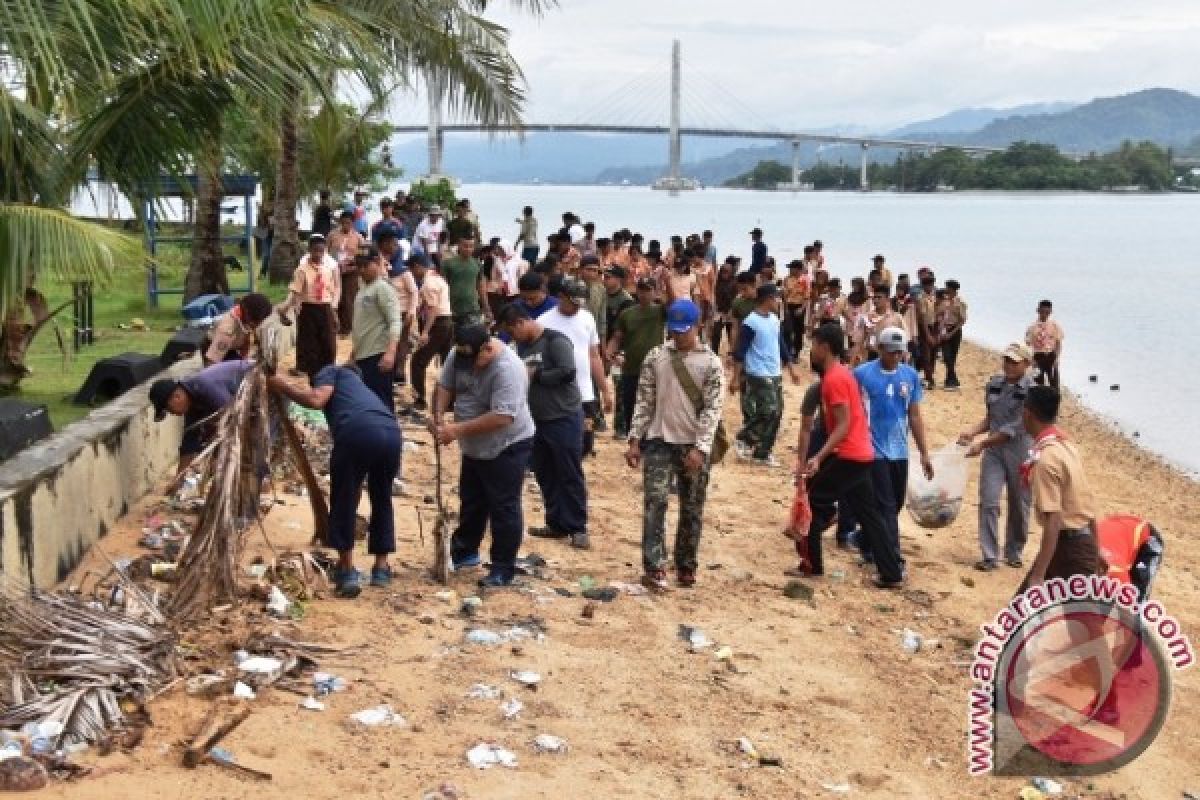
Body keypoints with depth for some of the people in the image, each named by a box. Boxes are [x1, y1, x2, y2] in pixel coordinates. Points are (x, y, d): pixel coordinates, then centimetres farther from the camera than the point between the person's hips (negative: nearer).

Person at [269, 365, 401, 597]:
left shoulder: (331, 373, 27)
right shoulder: (358, 385, 42)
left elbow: (316, 400, 3)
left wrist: (281, 385, 17)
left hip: (358, 431, -6)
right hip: (391, 433, 6)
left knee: (343, 501, 12)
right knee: (382, 500, 26)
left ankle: (348, 571, 12)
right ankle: (382, 568, 29)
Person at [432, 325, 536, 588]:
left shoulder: (507, 369, -32)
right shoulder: (459, 354, -8)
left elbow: (502, 417, -35)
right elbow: (445, 386, 3)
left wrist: (458, 430, -33)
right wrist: (438, 415, -15)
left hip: (508, 447, -8)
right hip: (474, 447, 8)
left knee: (503, 508, 1)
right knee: (471, 503, 20)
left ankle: (503, 568, 10)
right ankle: (464, 552, 35)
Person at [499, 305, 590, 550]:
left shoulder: (555, 341, -12)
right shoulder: (523, 346, 12)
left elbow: (567, 372, -23)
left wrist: (536, 375, -15)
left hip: (564, 419, -8)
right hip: (537, 419, 8)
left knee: (570, 475, -2)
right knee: (544, 474, 11)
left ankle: (577, 528, 3)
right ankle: (556, 524, 21)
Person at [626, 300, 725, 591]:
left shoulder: (711, 363, -4)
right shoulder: (655, 357, 3)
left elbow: (712, 409, -9)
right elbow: (644, 400, 6)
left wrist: (700, 448, -19)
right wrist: (635, 440, 0)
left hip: (694, 446, -1)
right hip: (659, 441, 1)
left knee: (692, 509, 7)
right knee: (655, 501, -12)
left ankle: (686, 566, 21)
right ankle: (654, 568, -12)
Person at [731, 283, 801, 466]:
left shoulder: (775, 320, 10)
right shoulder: (751, 322, -15)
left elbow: (782, 345, 20)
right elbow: (740, 352, -15)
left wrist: (792, 368, 20)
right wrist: (736, 378, -17)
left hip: (776, 375, 8)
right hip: (757, 376, -8)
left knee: (775, 413, 7)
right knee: (767, 413, -12)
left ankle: (762, 452, 15)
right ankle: (745, 440, 7)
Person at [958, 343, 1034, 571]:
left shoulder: (1031, 391, -13)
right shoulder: (995, 384, 5)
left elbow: (1015, 428, -17)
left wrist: (982, 443, -18)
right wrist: (973, 432, -2)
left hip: (1019, 452, -4)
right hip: (993, 450, 4)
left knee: (1019, 505, 8)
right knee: (988, 501, -5)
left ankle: (1014, 553, 25)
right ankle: (989, 556, -1)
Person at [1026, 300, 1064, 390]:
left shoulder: (1055, 325, 1)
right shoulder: (1033, 327, 0)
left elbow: (1058, 343, 2)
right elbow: (1028, 344, 1)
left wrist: (1057, 358, -7)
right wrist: (1031, 359, -9)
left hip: (1051, 356, 0)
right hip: (1038, 356, 0)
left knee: (1054, 383, -1)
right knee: (1038, 383, 4)